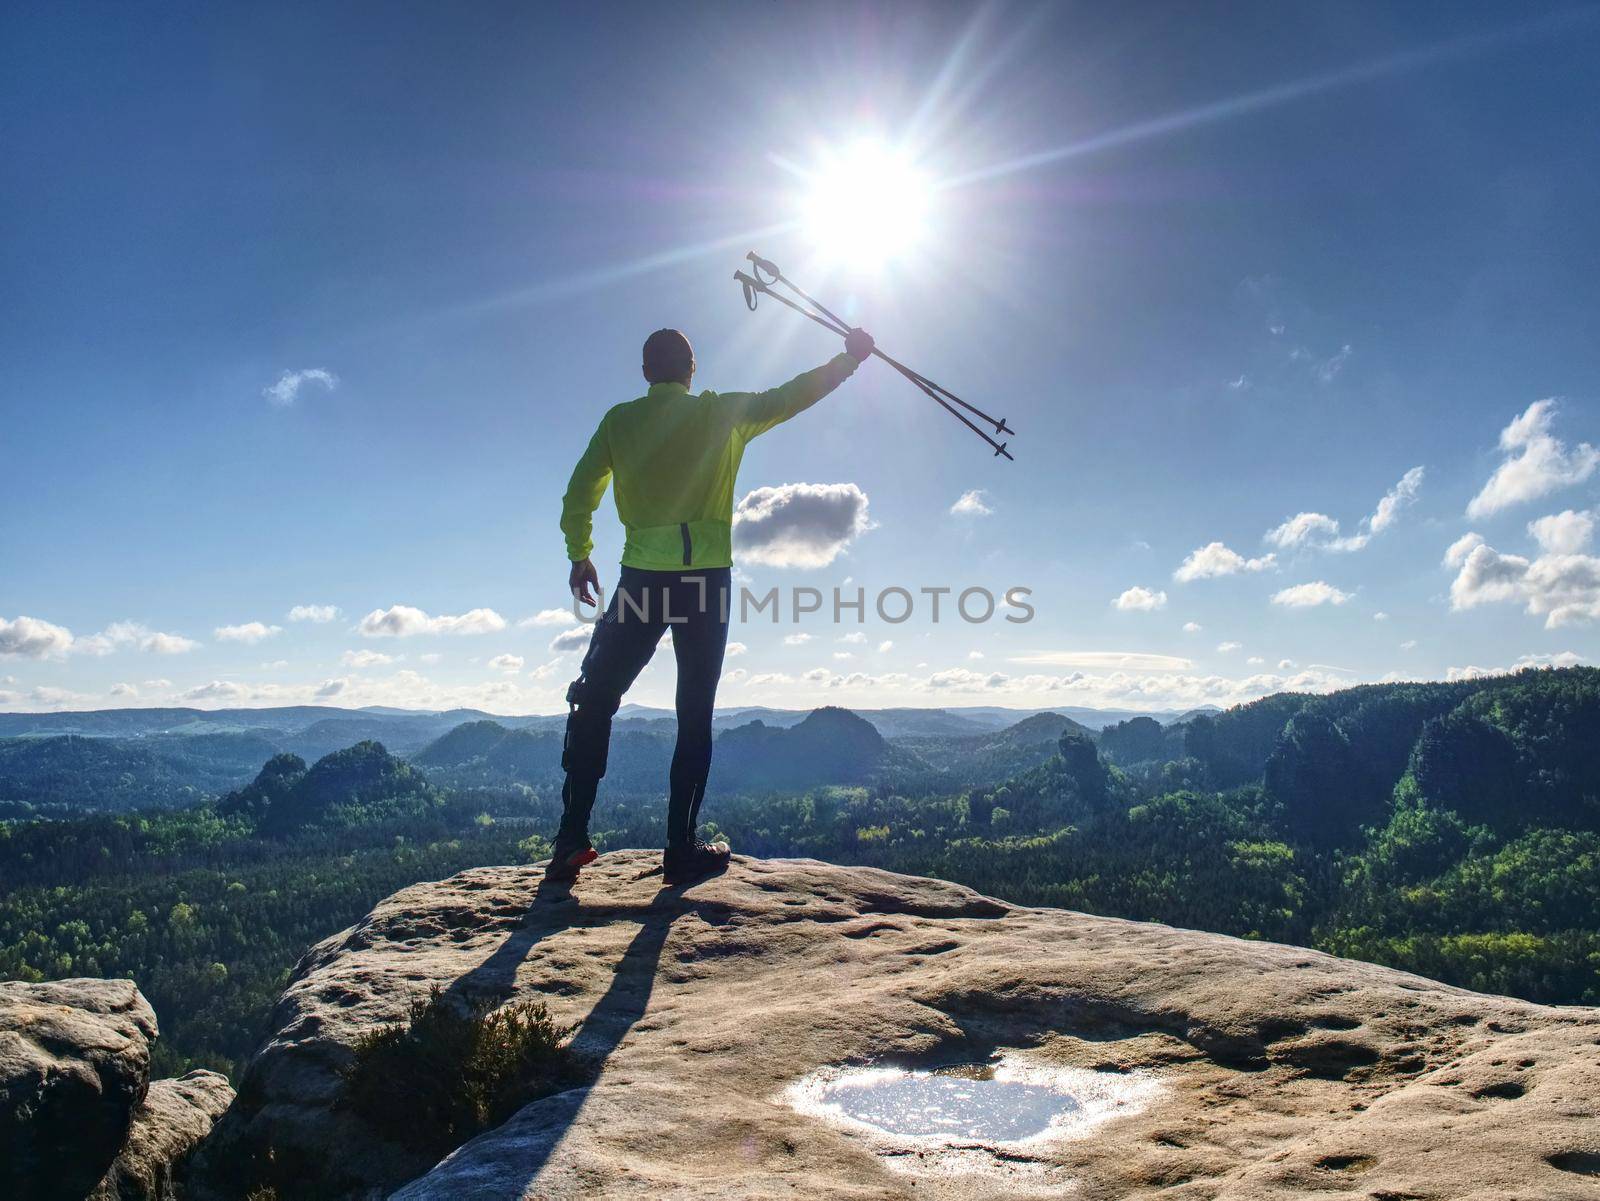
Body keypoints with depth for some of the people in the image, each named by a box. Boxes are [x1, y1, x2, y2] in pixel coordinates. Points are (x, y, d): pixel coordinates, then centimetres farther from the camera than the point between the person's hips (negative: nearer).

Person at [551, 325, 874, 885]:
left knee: (593, 703, 10)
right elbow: (791, 397, 4)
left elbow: (579, 494, 5)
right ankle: (681, 849, 6)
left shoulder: (619, 421, 6)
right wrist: (851, 357, 15)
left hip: (642, 579, 1)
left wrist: (580, 555, 17)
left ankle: (571, 839, 3)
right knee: (695, 715, 6)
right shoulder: (720, 414, 2)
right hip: (708, 579, 0)